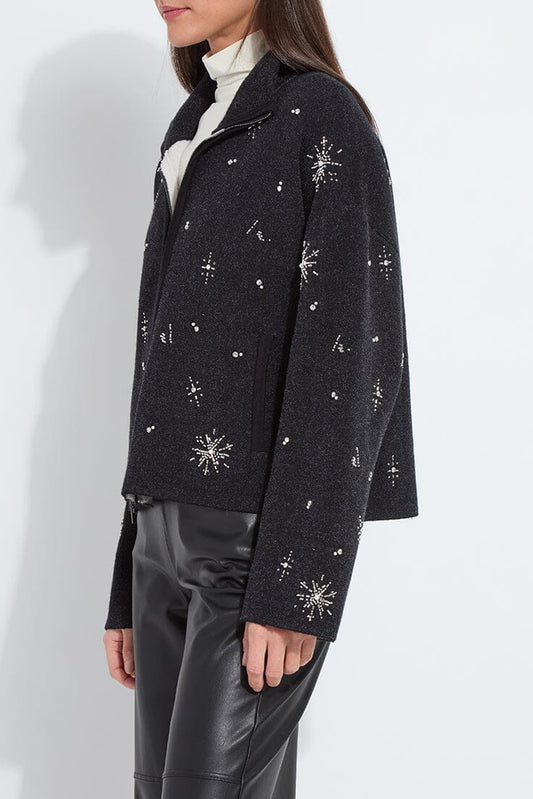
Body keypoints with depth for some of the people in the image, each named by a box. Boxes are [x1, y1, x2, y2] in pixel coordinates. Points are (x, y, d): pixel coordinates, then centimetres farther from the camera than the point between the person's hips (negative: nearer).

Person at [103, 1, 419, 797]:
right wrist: (126, 592, 15)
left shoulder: (321, 115, -4)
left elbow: (350, 360, -12)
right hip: (166, 533, 7)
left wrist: (292, 588, -18)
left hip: (258, 539, -7)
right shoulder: (192, 134, 18)